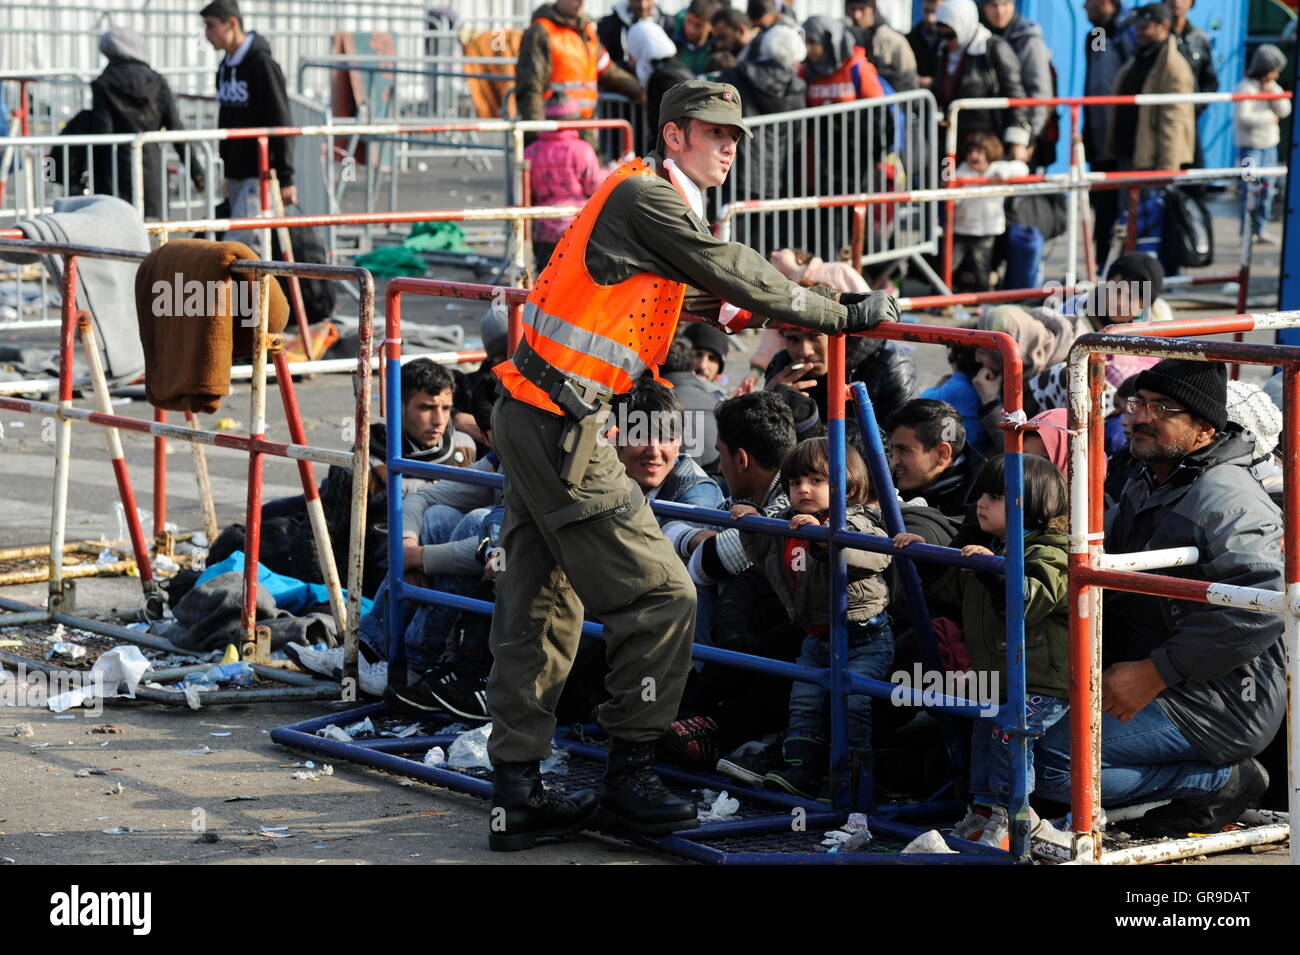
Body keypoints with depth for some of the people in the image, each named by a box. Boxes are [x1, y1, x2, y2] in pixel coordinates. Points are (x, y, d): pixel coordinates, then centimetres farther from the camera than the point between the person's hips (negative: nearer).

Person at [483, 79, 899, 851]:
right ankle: (630, 775, 2)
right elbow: (737, 279, -12)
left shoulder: (655, 202, 18)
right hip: (563, 420, -11)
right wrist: (845, 317, -5)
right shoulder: (645, 199, -12)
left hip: (531, 415, 11)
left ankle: (517, 794, 15)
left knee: (542, 605, 12)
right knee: (661, 593, -6)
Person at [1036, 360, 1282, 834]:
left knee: (1051, 761, -21)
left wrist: (1154, 673, -25)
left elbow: (1263, 605, -28)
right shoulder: (1143, 490, 15)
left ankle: (1225, 782, -7)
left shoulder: (1227, 498, -17)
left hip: (1218, 705, -10)